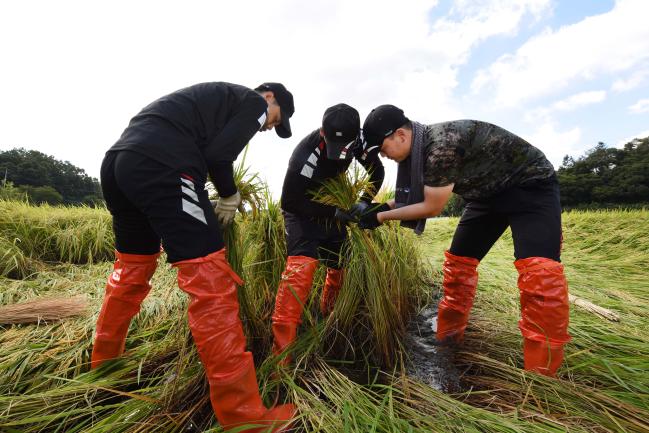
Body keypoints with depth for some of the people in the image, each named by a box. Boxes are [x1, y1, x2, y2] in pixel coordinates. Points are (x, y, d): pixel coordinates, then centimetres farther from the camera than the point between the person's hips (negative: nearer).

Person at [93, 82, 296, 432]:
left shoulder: (218, 96, 34)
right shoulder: (253, 101, 9)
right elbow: (218, 153, -6)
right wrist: (230, 196, 10)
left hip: (116, 160, 10)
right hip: (158, 166, -10)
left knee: (131, 269, 22)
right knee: (210, 281, -12)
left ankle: (102, 366, 40)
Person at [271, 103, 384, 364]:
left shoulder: (355, 141, -14)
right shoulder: (307, 153, -33)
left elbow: (376, 170, 2)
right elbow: (290, 201, -27)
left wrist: (364, 202, -12)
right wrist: (333, 213, -27)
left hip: (332, 209, 6)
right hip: (302, 211, -6)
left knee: (341, 266, 7)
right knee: (301, 265, -27)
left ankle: (327, 321, 34)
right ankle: (281, 350, -21)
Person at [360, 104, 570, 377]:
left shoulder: (442, 145, -34)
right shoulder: (416, 149, -6)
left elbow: (432, 207, -27)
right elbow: (416, 195, 4)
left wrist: (381, 217, -20)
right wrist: (383, 206, -9)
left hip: (530, 185, -8)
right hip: (488, 193, 8)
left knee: (538, 269, -24)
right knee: (458, 260, 5)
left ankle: (541, 375, -10)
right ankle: (448, 340, 18)